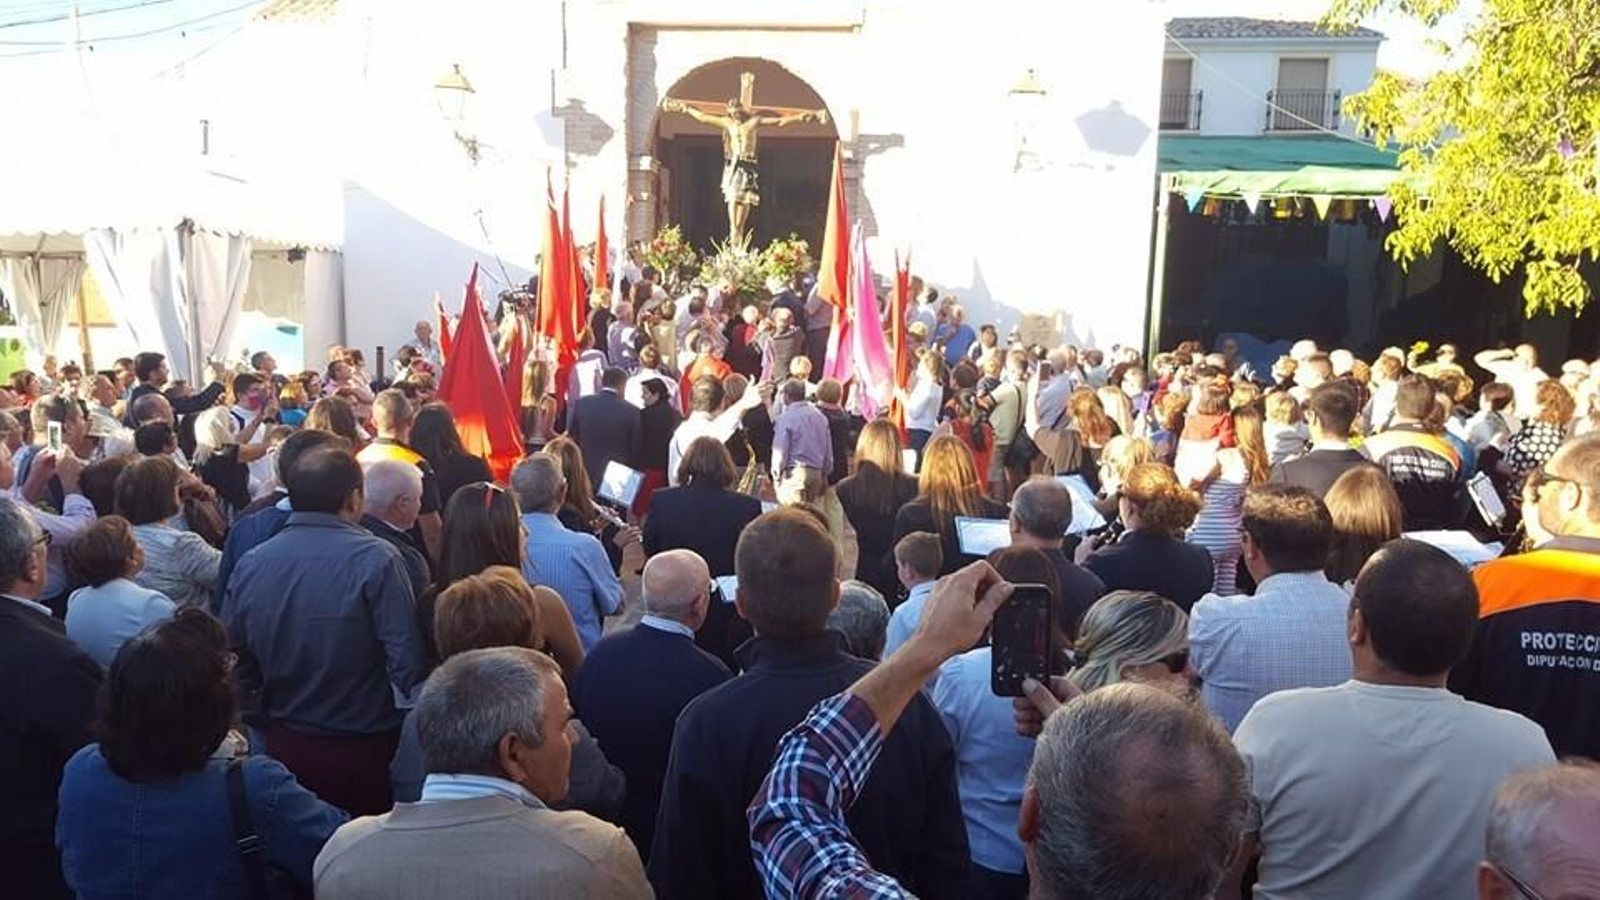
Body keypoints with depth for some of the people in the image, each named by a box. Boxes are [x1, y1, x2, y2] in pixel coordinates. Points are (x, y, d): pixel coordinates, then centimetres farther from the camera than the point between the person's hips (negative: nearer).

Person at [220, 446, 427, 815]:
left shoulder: (249, 565, -2)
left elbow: (234, 662, 6)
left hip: (285, 751, 5)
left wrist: (268, 724, 17)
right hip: (366, 753, -4)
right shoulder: (376, 560, -18)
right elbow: (407, 663, -21)